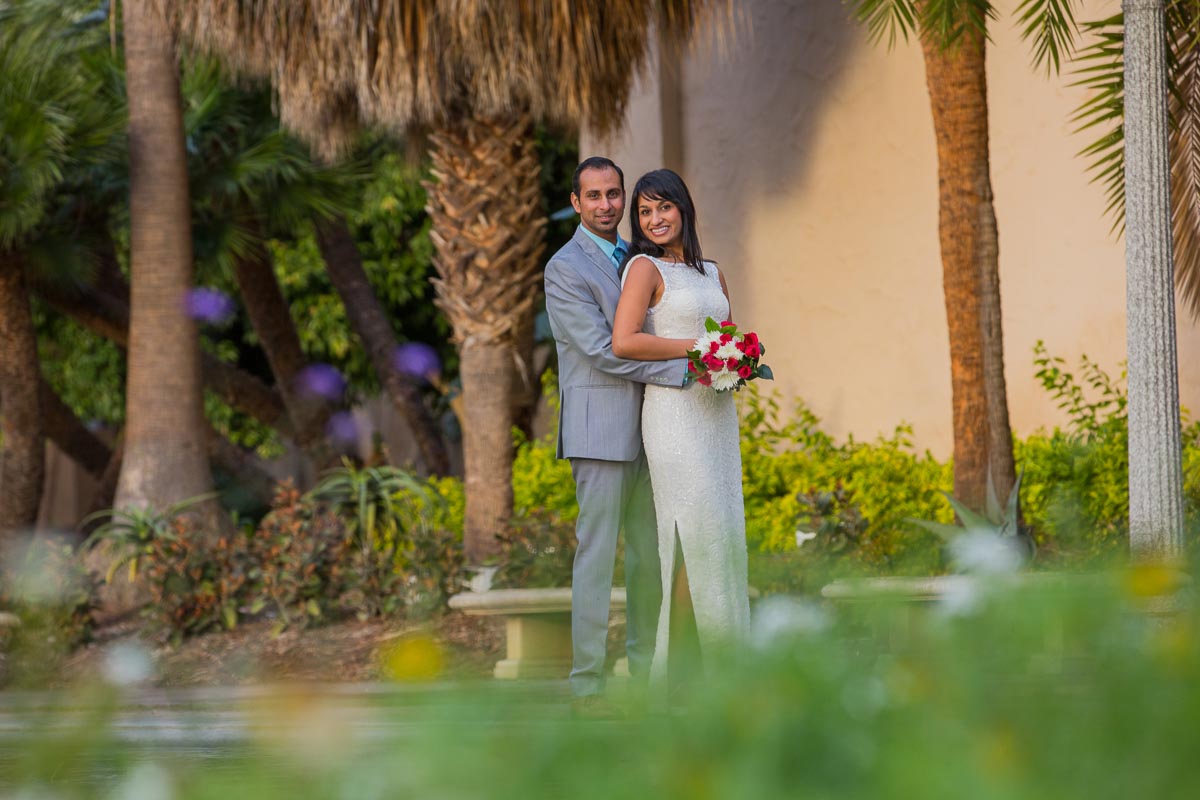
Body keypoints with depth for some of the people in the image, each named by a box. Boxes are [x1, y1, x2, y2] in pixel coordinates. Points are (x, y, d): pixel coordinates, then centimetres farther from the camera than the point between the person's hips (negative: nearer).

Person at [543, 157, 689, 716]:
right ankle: (587, 684, -6)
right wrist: (682, 371, -19)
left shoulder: (634, 259, 16)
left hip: (645, 428, 7)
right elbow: (603, 351, -16)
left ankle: (646, 667, 18)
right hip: (599, 428, -7)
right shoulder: (565, 269, -9)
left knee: (650, 553, 9)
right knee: (597, 553, -8)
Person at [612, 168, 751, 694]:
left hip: (717, 410, 7)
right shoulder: (645, 268, -2)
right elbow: (624, 341, -15)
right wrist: (697, 347, -13)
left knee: (725, 531, 2)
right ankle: (682, 670, -13)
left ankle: (727, 661, 4)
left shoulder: (712, 275, 19)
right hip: (673, 409, -7)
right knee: (696, 531, -14)